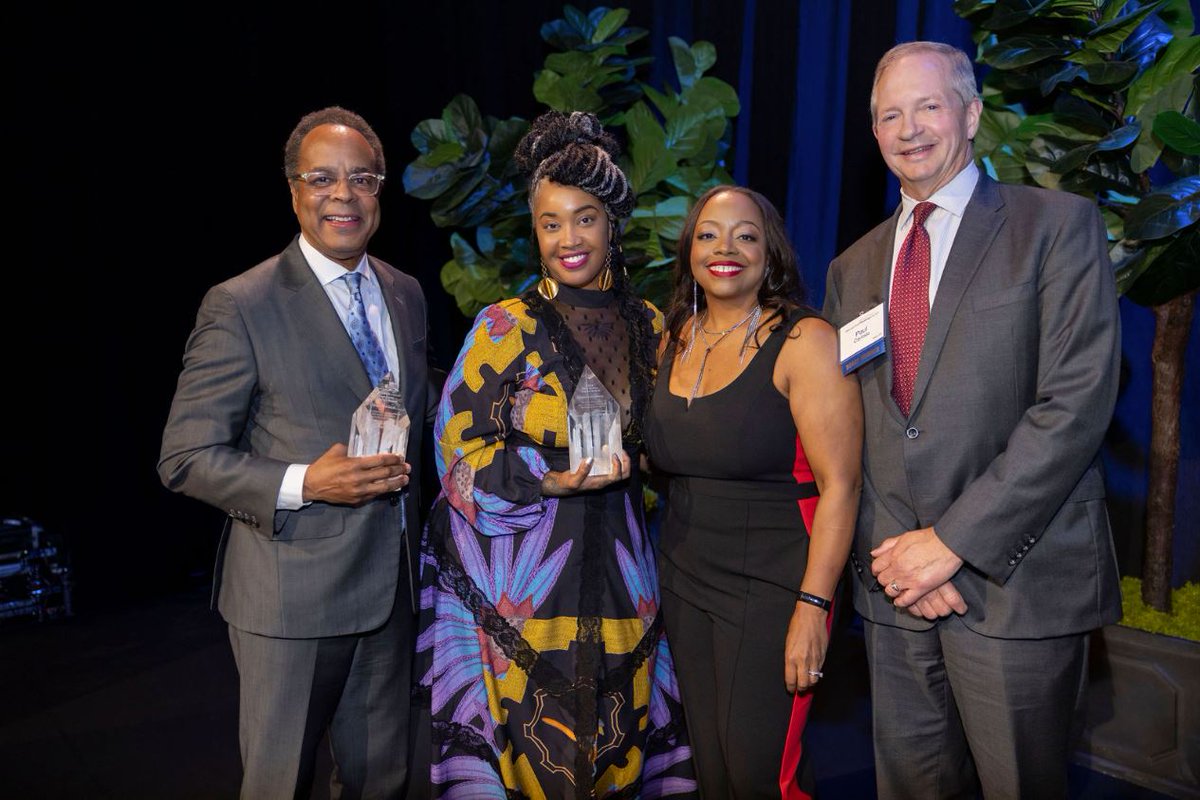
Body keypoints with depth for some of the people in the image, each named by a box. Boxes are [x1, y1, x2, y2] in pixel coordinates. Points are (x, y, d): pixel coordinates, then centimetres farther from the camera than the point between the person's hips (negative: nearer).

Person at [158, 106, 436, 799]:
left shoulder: (406, 295, 7)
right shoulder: (241, 306, -11)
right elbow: (185, 459, -11)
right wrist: (304, 484, -23)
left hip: (392, 586, 5)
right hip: (292, 595, -5)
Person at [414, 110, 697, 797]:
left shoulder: (649, 326, 8)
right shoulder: (507, 326, -3)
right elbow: (460, 446, -6)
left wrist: (624, 466, 1)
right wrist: (553, 480, -18)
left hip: (619, 570, 4)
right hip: (526, 577, -3)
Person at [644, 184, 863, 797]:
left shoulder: (805, 341, -12)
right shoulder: (674, 341, 7)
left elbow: (839, 483, -16)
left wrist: (813, 607, -20)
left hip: (772, 585, -6)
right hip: (685, 581, 6)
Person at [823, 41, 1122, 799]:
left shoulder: (1058, 225, -2)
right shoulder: (854, 267, 13)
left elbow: (1076, 403, -12)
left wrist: (952, 540, -15)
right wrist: (886, 551, -4)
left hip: (1015, 580, -4)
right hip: (895, 580, 4)